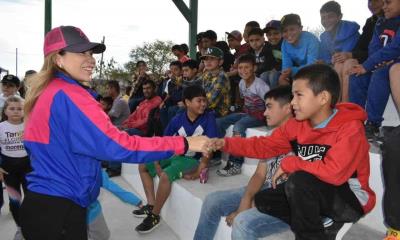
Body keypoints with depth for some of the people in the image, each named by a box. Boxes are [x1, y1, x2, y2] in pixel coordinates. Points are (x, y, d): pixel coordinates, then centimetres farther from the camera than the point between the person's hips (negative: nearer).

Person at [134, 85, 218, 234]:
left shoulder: (209, 118, -15)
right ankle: (151, 205, 7)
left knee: (165, 176, -30)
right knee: (143, 167, 8)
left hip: (193, 160, -6)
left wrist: (201, 167, -27)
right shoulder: (177, 120, -5)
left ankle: (155, 216, -11)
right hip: (175, 155, 6)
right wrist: (157, 163, -7)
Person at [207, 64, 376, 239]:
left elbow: (334, 172, -35)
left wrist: (289, 164, -24)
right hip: (310, 192, 7)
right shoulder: (297, 125, -2)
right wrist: (226, 143, -10)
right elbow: (265, 145, 1)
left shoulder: (350, 128, -23)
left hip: (350, 198, -7)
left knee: (299, 181, -32)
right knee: (263, 200, -2)